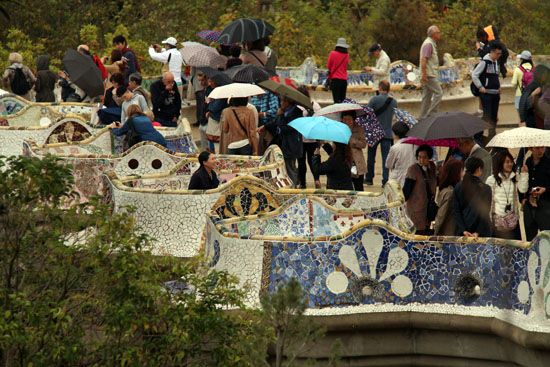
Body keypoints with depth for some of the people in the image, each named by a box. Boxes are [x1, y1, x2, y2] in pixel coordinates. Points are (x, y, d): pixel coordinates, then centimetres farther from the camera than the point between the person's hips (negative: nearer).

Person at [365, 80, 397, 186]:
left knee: (371, 157, 12)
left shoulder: (374, 100, -10)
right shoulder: (393, 102, 2)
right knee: (386, 157, 2)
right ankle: (385, 180, -5)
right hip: (387, 133, 2)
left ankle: (369, 178, 19)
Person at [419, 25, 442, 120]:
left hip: (429, 74, 10)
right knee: (438, 93, -11)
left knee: (427, 97, 10)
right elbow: (423, 59, -21)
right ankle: (431, 114, -12)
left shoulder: (431, 43, 18)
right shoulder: (428, 44, -14)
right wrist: (424, 74, -25)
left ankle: (423, 117, 12)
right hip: (429, 75, -10)